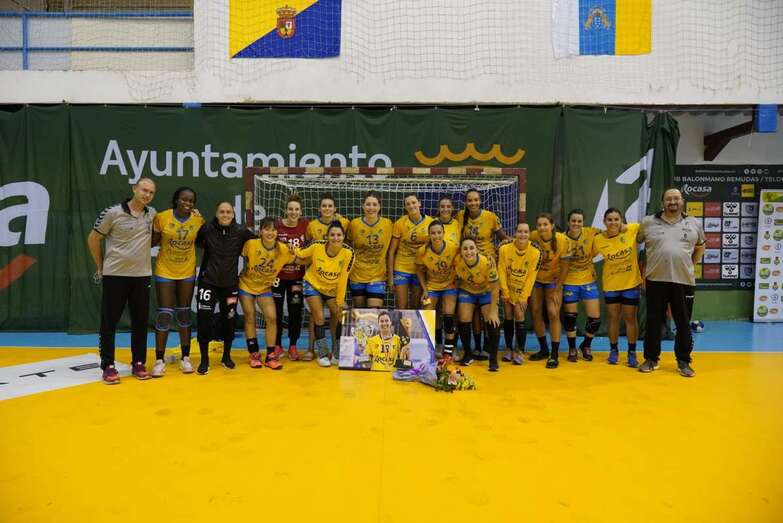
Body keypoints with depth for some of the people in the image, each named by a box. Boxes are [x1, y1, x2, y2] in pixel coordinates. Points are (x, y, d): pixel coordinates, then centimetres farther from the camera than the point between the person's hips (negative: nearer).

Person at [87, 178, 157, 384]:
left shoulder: (152, 214, 4)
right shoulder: (113, 213, -8)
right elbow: (93, 239, 0)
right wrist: (101, 267, 3)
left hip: (142, 275, 4)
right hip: (114, 275, -4)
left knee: (140, 321, 7)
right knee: (109, 321, 3)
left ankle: (138, 363, 18)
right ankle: (108, 366, 14)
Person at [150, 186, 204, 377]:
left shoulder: (198, 220, -6)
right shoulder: (162, 217, -11)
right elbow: (153, 241, -3)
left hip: (187, 272, 2)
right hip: (165, 272, -2)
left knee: (184, 313, 10)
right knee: (164, 314, -2)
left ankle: (185, 357, 20)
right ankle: (160, 360, 11)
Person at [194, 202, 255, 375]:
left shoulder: (241, 232, -6)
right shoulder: (206, 229, -9)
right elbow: (194, 242, -1)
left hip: (230, 284, 2)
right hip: (208, 282, -1)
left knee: (229, 321, 10)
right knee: (204, 319, -6)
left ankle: (226, 356, 31)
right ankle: (204, 360, 11)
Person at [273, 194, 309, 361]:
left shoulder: (306, 225, -6)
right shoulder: (277, 225, -10)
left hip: (297, 276, 1)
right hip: (278, 275, -1)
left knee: (296, 312, 8)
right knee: (276, 311, 7)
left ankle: (293, 346, 23)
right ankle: (277, 346, 23)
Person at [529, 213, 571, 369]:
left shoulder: (563, 240, -21)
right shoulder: (532, 237, -18)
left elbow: (564, 266, -14)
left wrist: (557, 289, -13)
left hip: (553, 281, -2)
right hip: (535, 279, 3)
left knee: (553, 314, -10)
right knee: (535, 313, 5)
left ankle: (554, 355, 0)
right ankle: (543, 350, 23)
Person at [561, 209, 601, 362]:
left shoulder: (591, 233, -10)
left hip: (589, 281, 1)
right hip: (569, 283, -1)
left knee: (595, 318, 2)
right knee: (569, 318, 7)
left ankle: (586, 345, 30)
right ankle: (572, 348, 30)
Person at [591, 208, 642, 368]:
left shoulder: (633, 230, -13)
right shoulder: (598, 240, -10)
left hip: (631, 283, -1)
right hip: (610, 285, 1)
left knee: (630, 319, 8)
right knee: (613, 318, 12)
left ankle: (632, 352, 23)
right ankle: (614, 350, 29)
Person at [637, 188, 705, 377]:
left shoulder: (694, 224, 7)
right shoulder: (648, 222, 1)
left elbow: (700, 247, 23)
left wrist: (688, 265, 16)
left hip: (684, 281, 1)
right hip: (655, 280, -1)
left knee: (683, 324, 7)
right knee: (653, 322, 7)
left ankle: (684, 361, 21)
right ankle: (651, 359, 20)